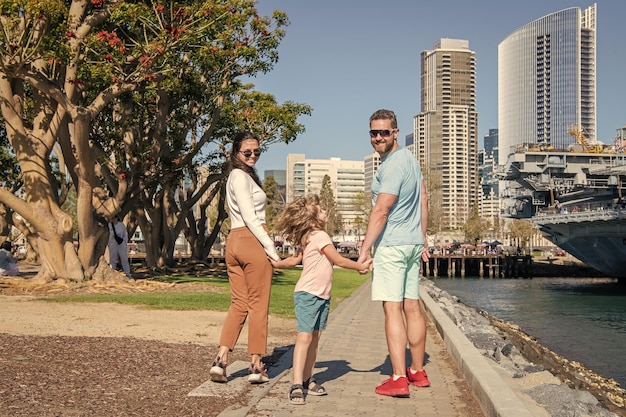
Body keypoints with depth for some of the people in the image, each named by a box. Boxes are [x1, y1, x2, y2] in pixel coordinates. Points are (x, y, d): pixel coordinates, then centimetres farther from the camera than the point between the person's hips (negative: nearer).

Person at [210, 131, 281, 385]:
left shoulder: (236, 176, 21)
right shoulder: (241, 177, -8)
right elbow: (251, 218, -15)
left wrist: (267, 246, 14)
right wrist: (272, 250, -16)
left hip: (234, 240, 9)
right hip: (253, 240, -9)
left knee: (239, 304, 8)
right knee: (258, 305, -1)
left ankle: (221, 360, 1)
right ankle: (256, 366, 4)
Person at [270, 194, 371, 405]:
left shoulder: (307, 239, 15)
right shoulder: (320, 236, -13)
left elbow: (294, 260, 15)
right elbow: (338, 260, -9)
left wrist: (277, 264, 28)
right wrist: (361, 266, 1)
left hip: (322, 296, 9)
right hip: (307, 294, -9)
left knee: (314, 338, 10)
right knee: (304, 337, -12)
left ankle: (307, 379, 16)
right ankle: (297, 385, -15)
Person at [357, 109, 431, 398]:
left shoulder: (392, 166, -16)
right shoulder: (410, 158, 14)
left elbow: (380, 212, -18)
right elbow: (423, 199, 20)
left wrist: (365, 250, -14)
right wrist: (423, 239, 24)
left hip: (391, 245, -10)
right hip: (413, 243, 10)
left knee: (393, 309, -9)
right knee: (412, 307, 13)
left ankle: (399, 379, -9)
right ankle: (418, 372, 21)